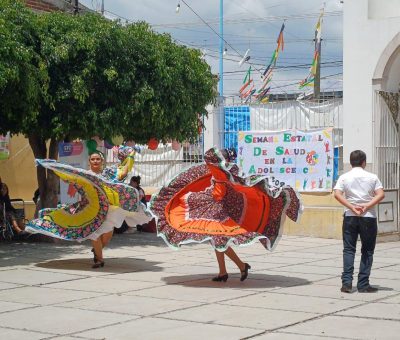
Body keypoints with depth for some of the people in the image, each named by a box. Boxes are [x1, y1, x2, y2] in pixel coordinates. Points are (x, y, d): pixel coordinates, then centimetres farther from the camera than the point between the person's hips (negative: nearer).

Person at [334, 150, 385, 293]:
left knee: (348, 249, 7)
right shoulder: (372, 177, 2)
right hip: (368, 217, -1)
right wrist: (366, 207, -12)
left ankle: (347, 282, -4)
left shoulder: (344, 177, 3)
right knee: (367, 251, 7)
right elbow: (381, 194, -8)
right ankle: (363, 284, 5)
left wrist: (352, 207, -12)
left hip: (350, 217, 1)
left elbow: (337, 194, -10)